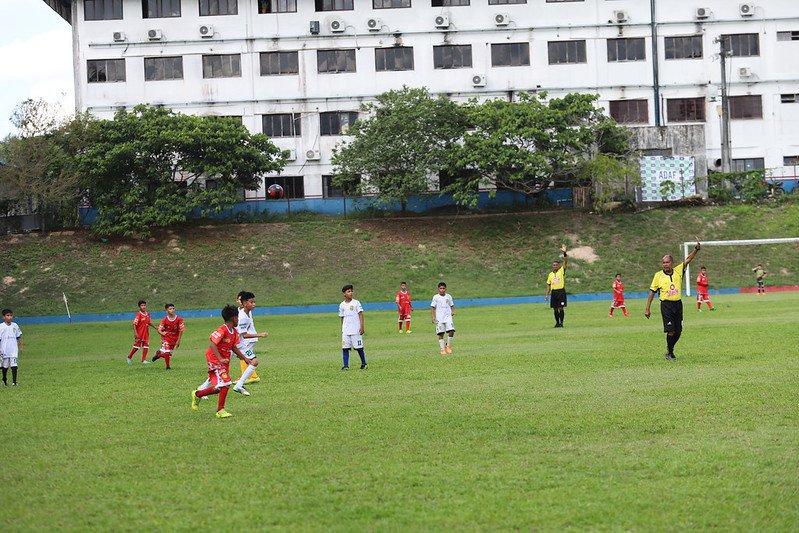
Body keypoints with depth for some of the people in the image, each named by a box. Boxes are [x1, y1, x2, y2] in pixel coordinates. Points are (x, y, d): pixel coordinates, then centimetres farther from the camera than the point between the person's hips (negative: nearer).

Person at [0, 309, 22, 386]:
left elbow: (18, 337, 14)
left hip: (14, 350, 1)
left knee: (14, 366, -9)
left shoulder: (15, 326, 4)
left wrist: (20, 347, 13)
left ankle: (14, 381, -7)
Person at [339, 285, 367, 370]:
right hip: (345, 330, 3)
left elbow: (360, 315, -4)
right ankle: (346, 365, 1)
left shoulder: (356, 303, -1)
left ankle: (363, 364, 14)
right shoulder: (342, 305, 9)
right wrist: (342, 329, 15)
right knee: (345, 348, -2)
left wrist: (361, 327, -11)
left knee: (359, 347, 0)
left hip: (356, 330, -3)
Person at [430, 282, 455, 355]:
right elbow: (432, 308, 5)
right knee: (440, 334, -3)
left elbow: (452, 306, 19)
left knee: (451, 331, -16)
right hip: (439, 318, -1)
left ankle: (448, 346, 0)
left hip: (448, 317, 1)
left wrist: (453, 312, 0)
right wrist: (433, 317, -4)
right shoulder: (436, 297, 4)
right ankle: (442, 349, 4)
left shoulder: (448, 296, 10)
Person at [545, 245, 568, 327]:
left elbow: (565, 261, -11)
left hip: (561, 291, -4)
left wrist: (564, 253, -25)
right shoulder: (550, 274, 12)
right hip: (554, 292, 4)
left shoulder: (561, 271, 1)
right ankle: (557, 322, 16)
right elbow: (549, 285, 16)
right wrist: (547, 294, 9)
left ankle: (561, 322, 1)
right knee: (555, 309, 6)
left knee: (561, 308, -6)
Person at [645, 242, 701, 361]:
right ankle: (669, 353, 8)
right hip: (666, 305, -3)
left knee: (678, 331, 6)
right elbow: (652, 292, 3)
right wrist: (647, 309, 1)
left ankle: (670, 349, 28)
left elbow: (687, 260, -2)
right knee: (671, 331, -9)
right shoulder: (658, 275, 0)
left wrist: (696, 249, -20)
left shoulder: (678, 271, 5)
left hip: (678, 304, 3)